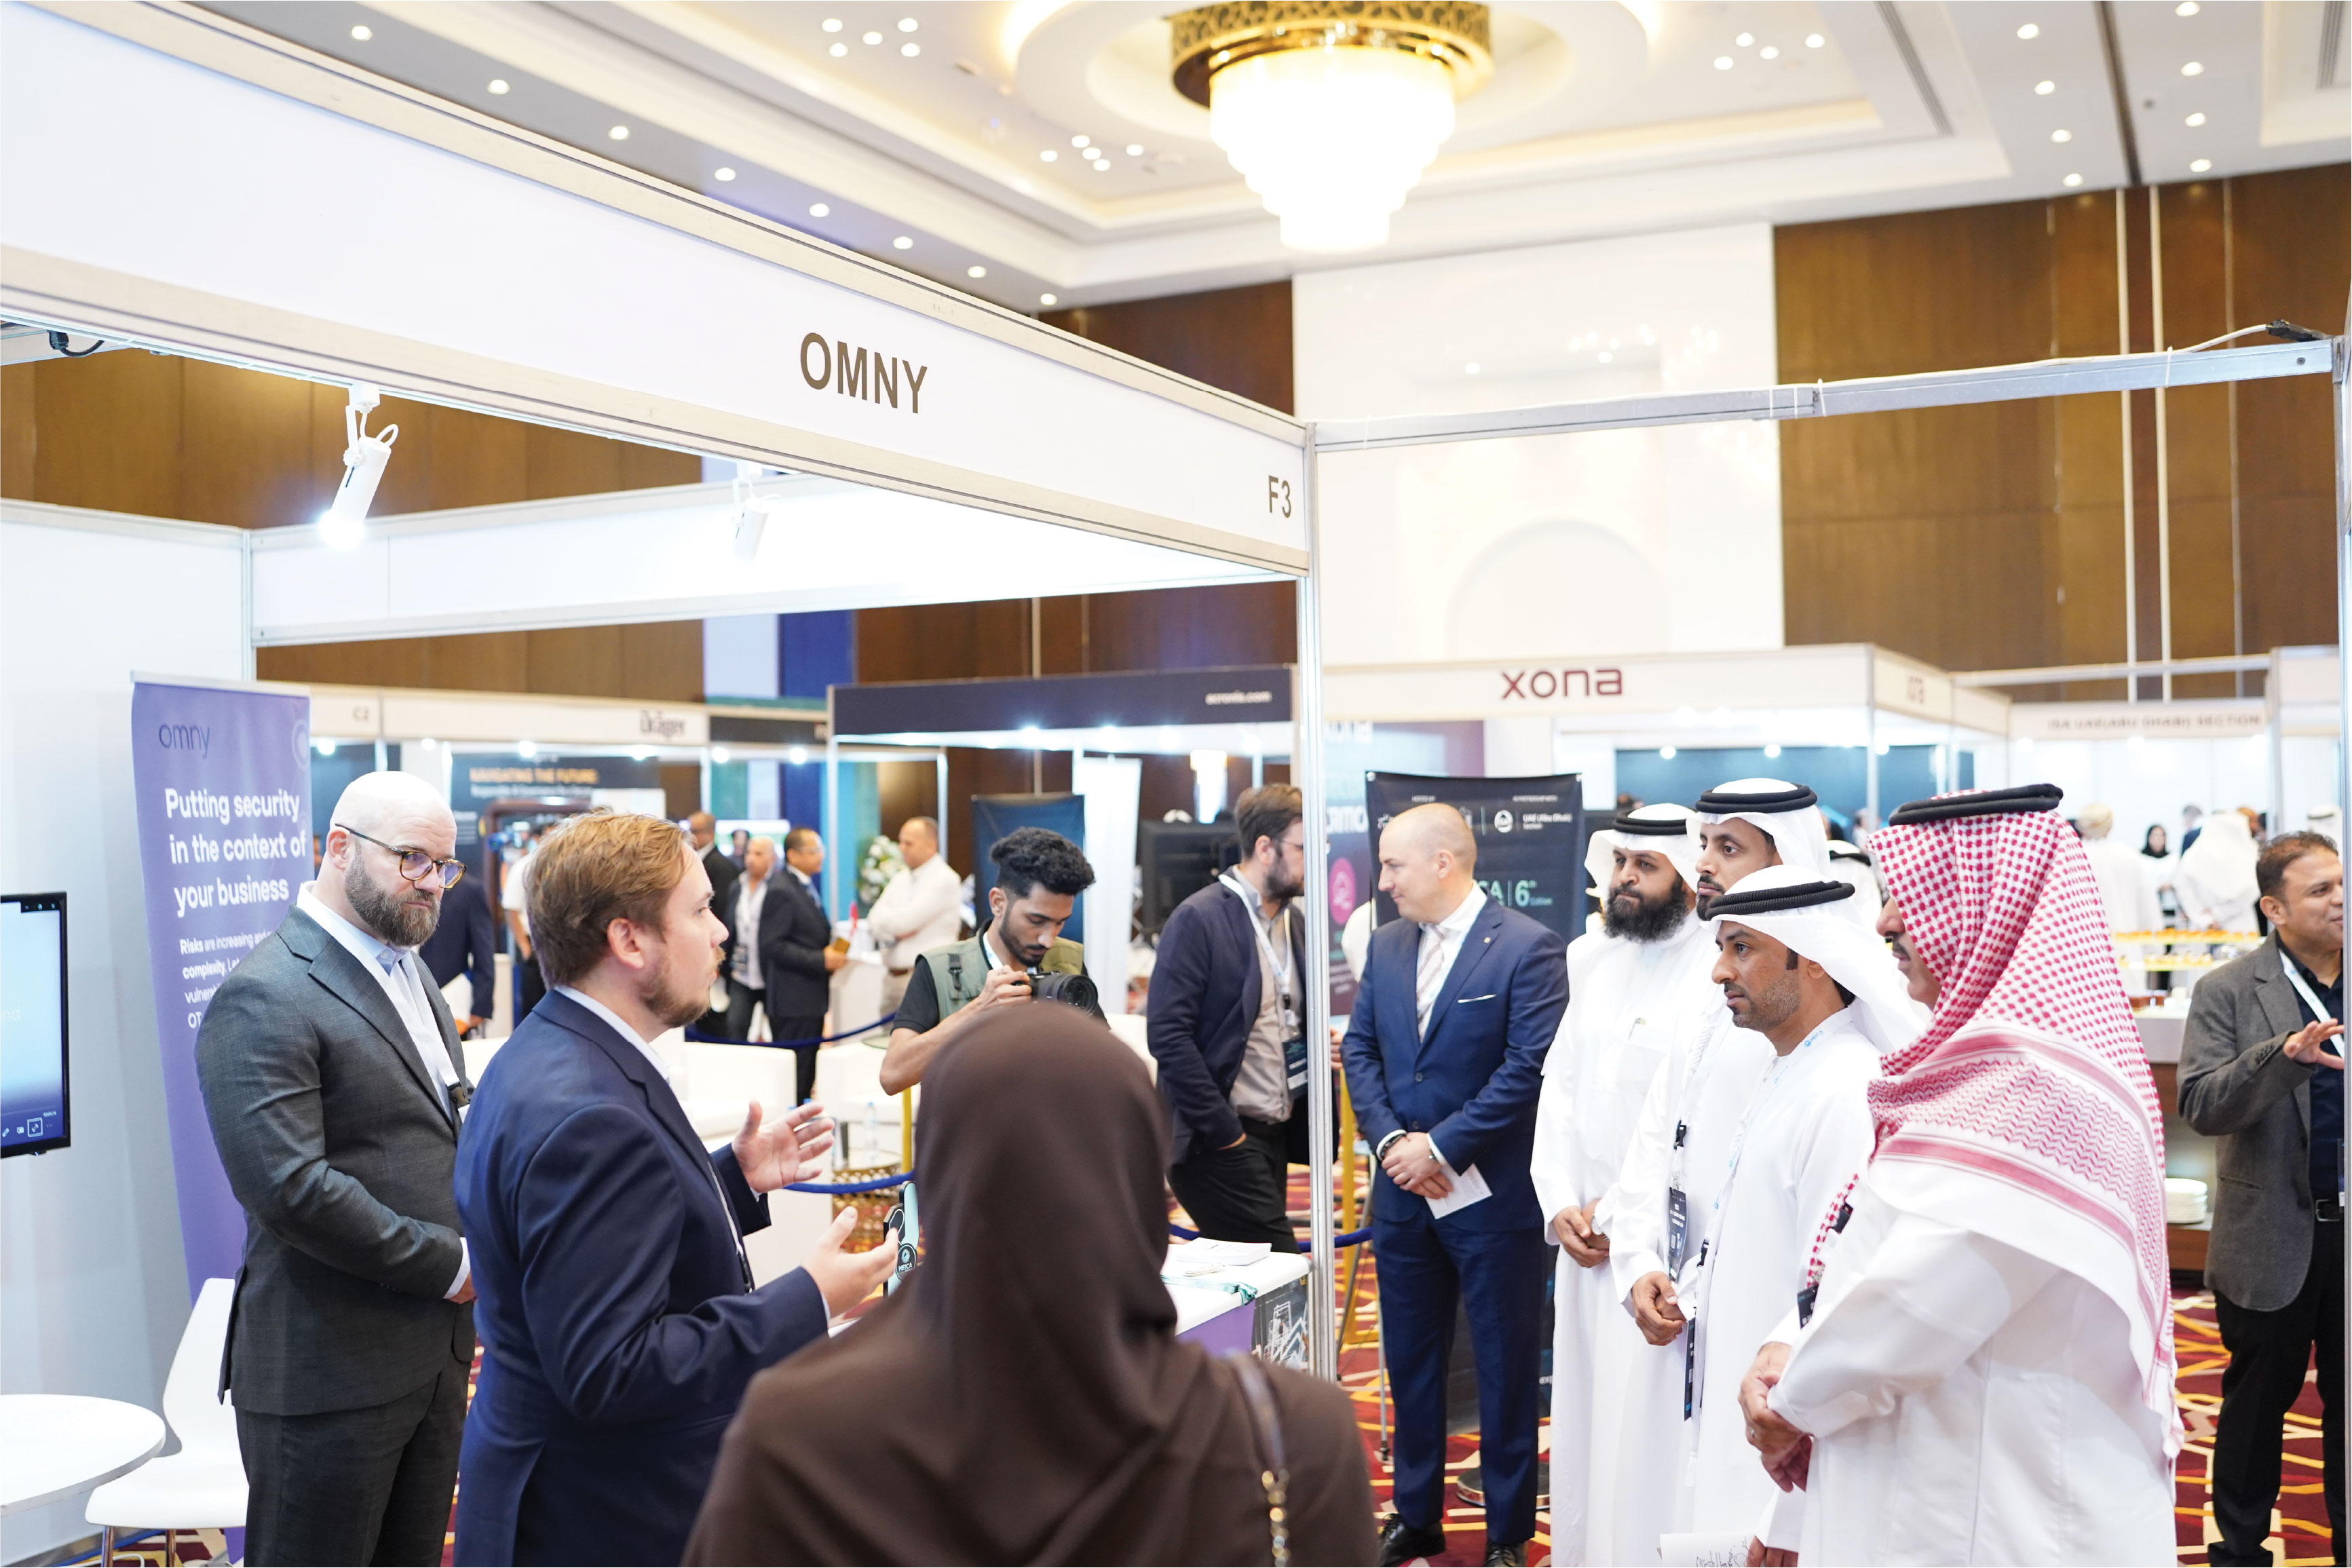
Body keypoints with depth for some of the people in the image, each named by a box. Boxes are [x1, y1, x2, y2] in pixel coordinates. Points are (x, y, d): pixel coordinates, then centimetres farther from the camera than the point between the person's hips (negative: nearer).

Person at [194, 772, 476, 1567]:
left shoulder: (407, 972, 13)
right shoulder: (265, 999, -16)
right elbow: (289, 1188, -25)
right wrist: (449, 1265, -17)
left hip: (436, 1347, 8)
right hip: (330, 1372, -8)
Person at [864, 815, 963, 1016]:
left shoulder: (944, 879, -8)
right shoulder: (901, 879, 15)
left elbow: (904, 920, -14)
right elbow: (874, 922, 9)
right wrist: (894, 933, -10)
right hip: (892, 976, 7)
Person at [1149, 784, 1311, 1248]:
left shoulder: (1294, 920, 12)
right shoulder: (1198, 919, -11)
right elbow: (1168, 1035, -16)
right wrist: (1222, 1131, -16)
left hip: (1275, 1134, 8)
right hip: (1220, 1139, -8)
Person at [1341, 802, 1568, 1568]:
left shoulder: (1529, 949, -12)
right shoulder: (1386, 945, 8)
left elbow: (1528, 1067, -17)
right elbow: (1360, 1049, 9)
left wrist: (1442, 1148, -17)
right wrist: (1390, 1140, -6)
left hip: (1492, 1195, -6)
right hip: (1402, 1193, 6)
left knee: (1506, 1367, 6)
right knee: (1410, 1360, 15)